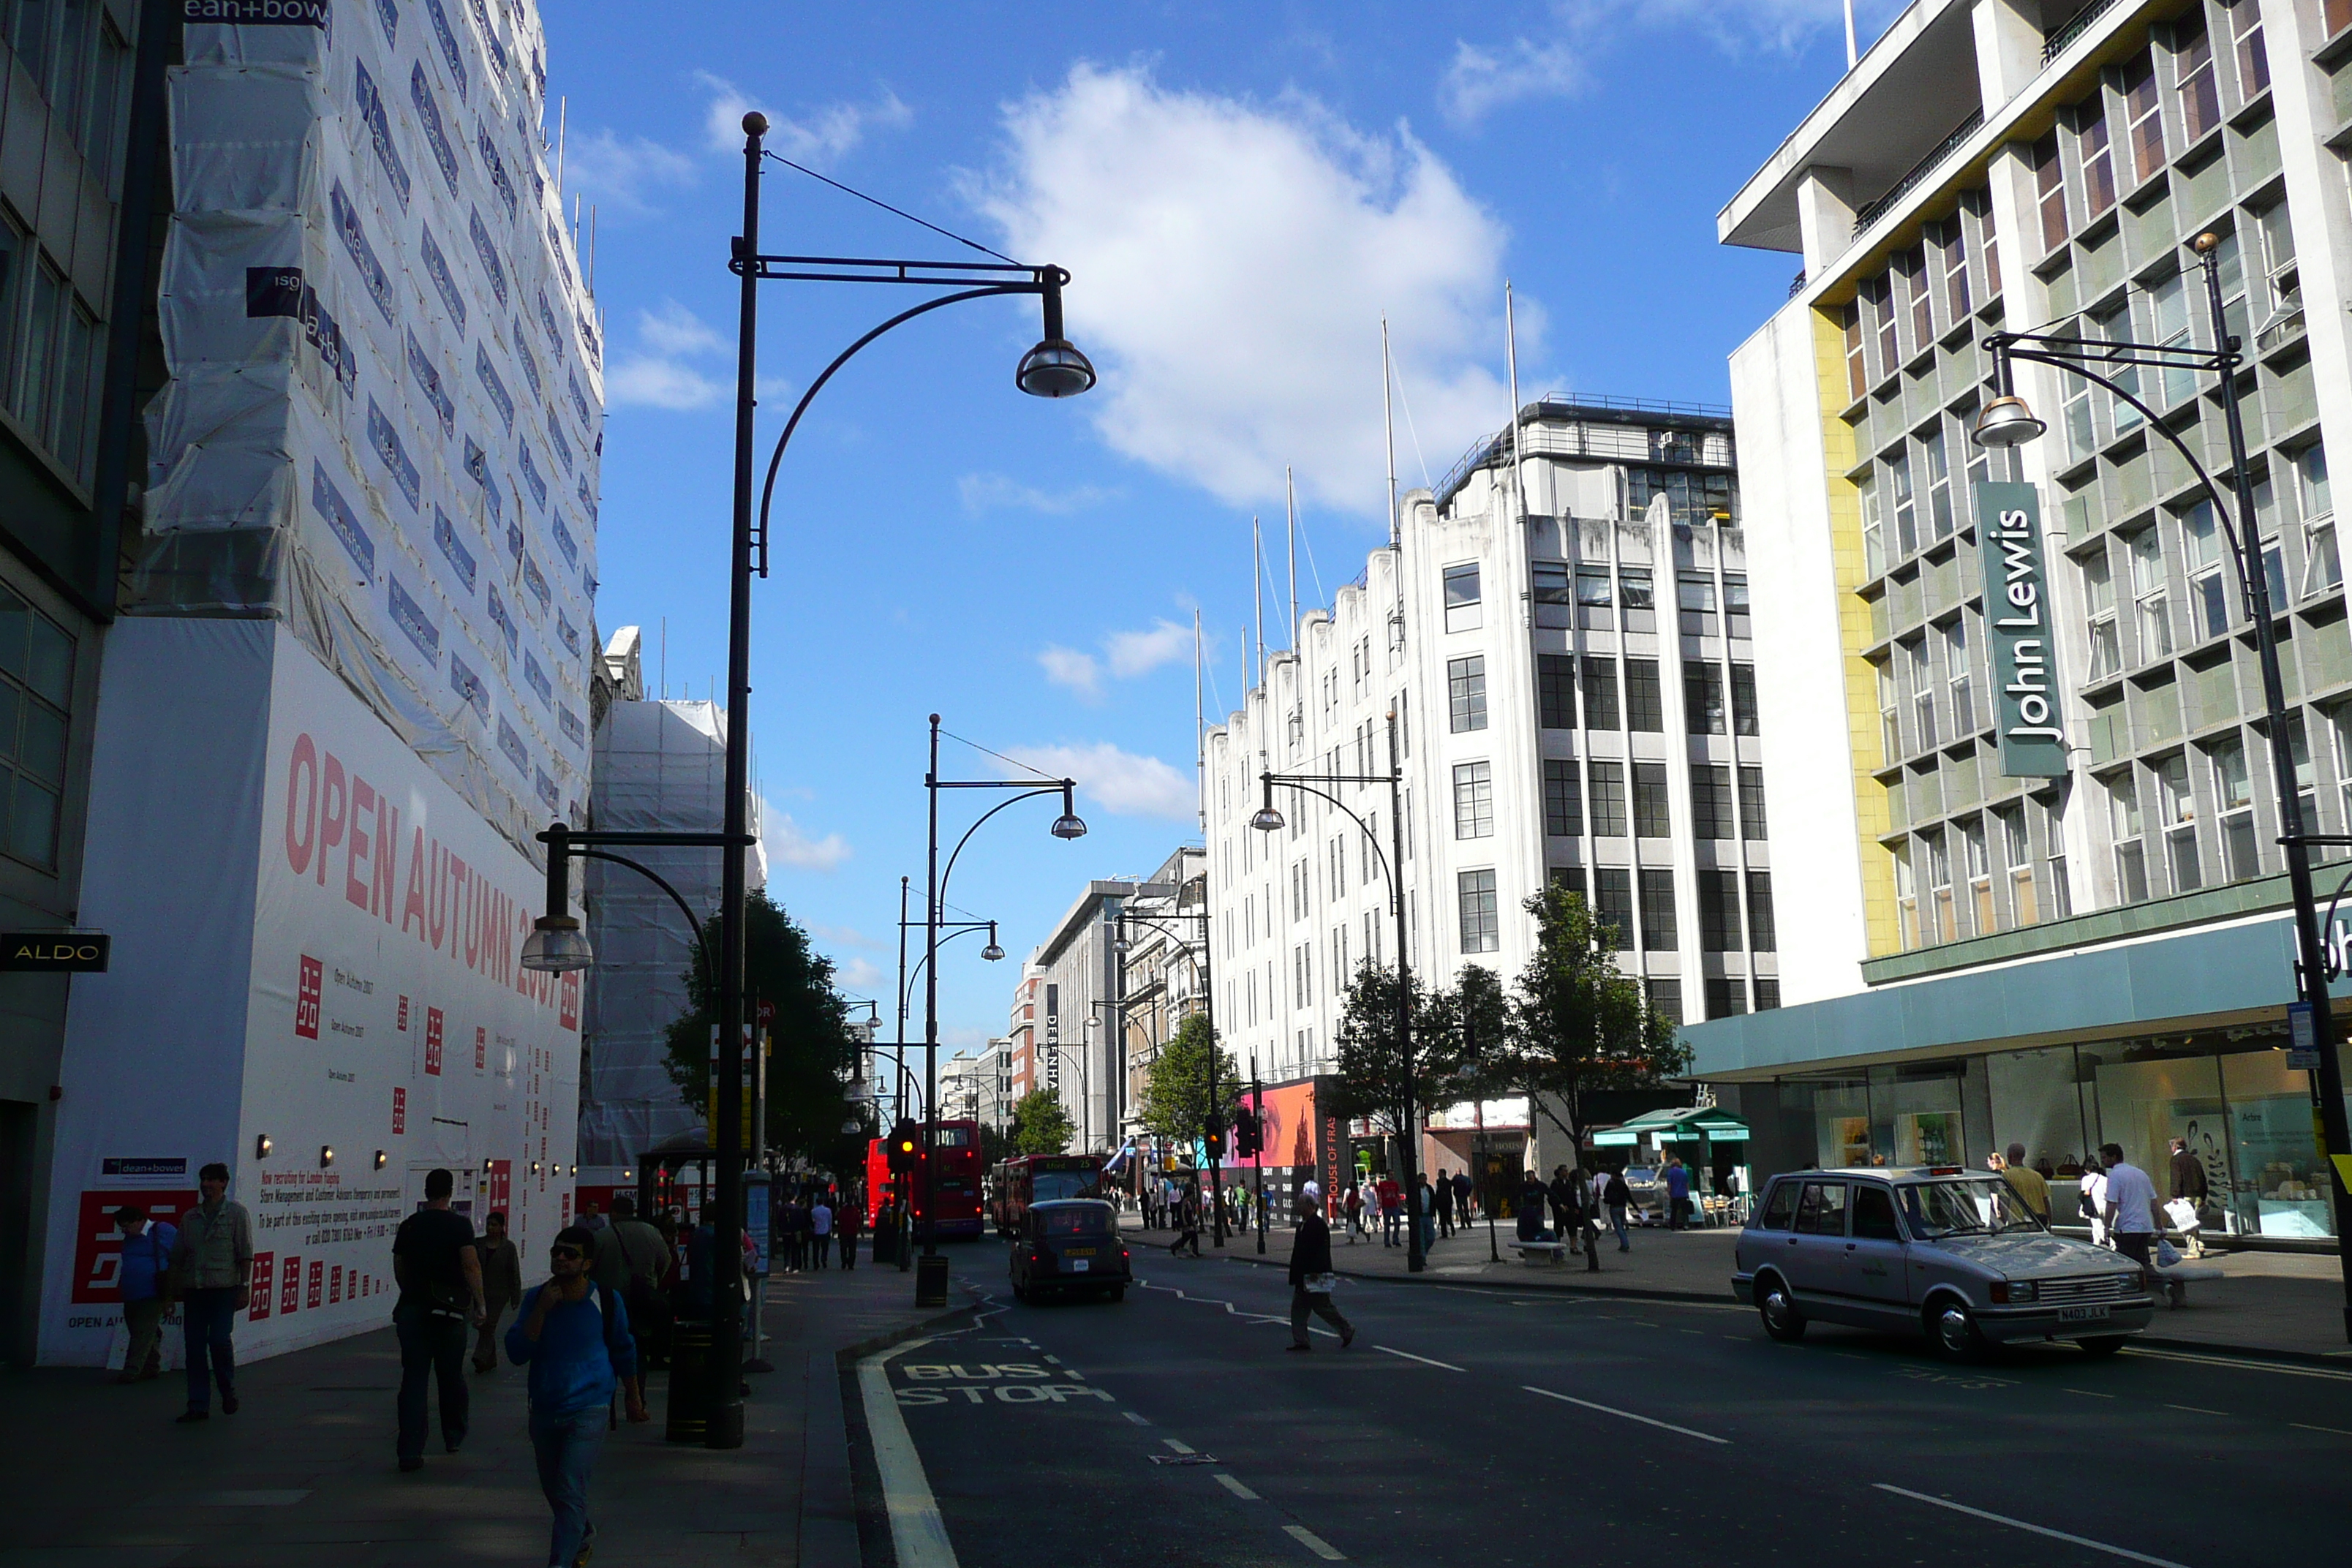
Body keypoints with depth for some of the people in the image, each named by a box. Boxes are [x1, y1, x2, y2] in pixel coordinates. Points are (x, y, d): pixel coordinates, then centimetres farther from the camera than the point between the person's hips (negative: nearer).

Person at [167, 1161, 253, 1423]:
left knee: (219, 1340, -12)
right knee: (194, 1345, 2)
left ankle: (229, 1391, 12)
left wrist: (245, 1287, -9)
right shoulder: (190, 1217, 15)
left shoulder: (237, 1213, 2)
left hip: (224, 1287, -4)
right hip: (194, 1288, 4)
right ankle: (198, 1406, 8)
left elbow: (245, 1254, -2)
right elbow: (178, 1256, 18)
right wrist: (175, 1288, 13)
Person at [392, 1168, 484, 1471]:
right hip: (450, 1310, -2)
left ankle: (410, 1451, -7)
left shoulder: (409, 1225, 7)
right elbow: (471, 1266, -12)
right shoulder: (459, 1225, -5)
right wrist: (479, 1304, -6)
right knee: (451, 1376, 13)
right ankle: (454, 1437, 27)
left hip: (412, 1308, 2)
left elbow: (399, 1269, 13)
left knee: (413, 1379, 0)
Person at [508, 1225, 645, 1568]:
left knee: (570, 1491, -17)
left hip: (588, 1411, -4)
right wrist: (541, 1311, -22)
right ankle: (582, 1535, 47)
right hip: (544, 1411, 4)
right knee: (554, 1490, 19)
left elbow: (623, 1353, 8)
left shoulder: (607, 1302, -7)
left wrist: (634, 1399, 17)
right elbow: (517, 1353, -11)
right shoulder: (536, 1298, -3)